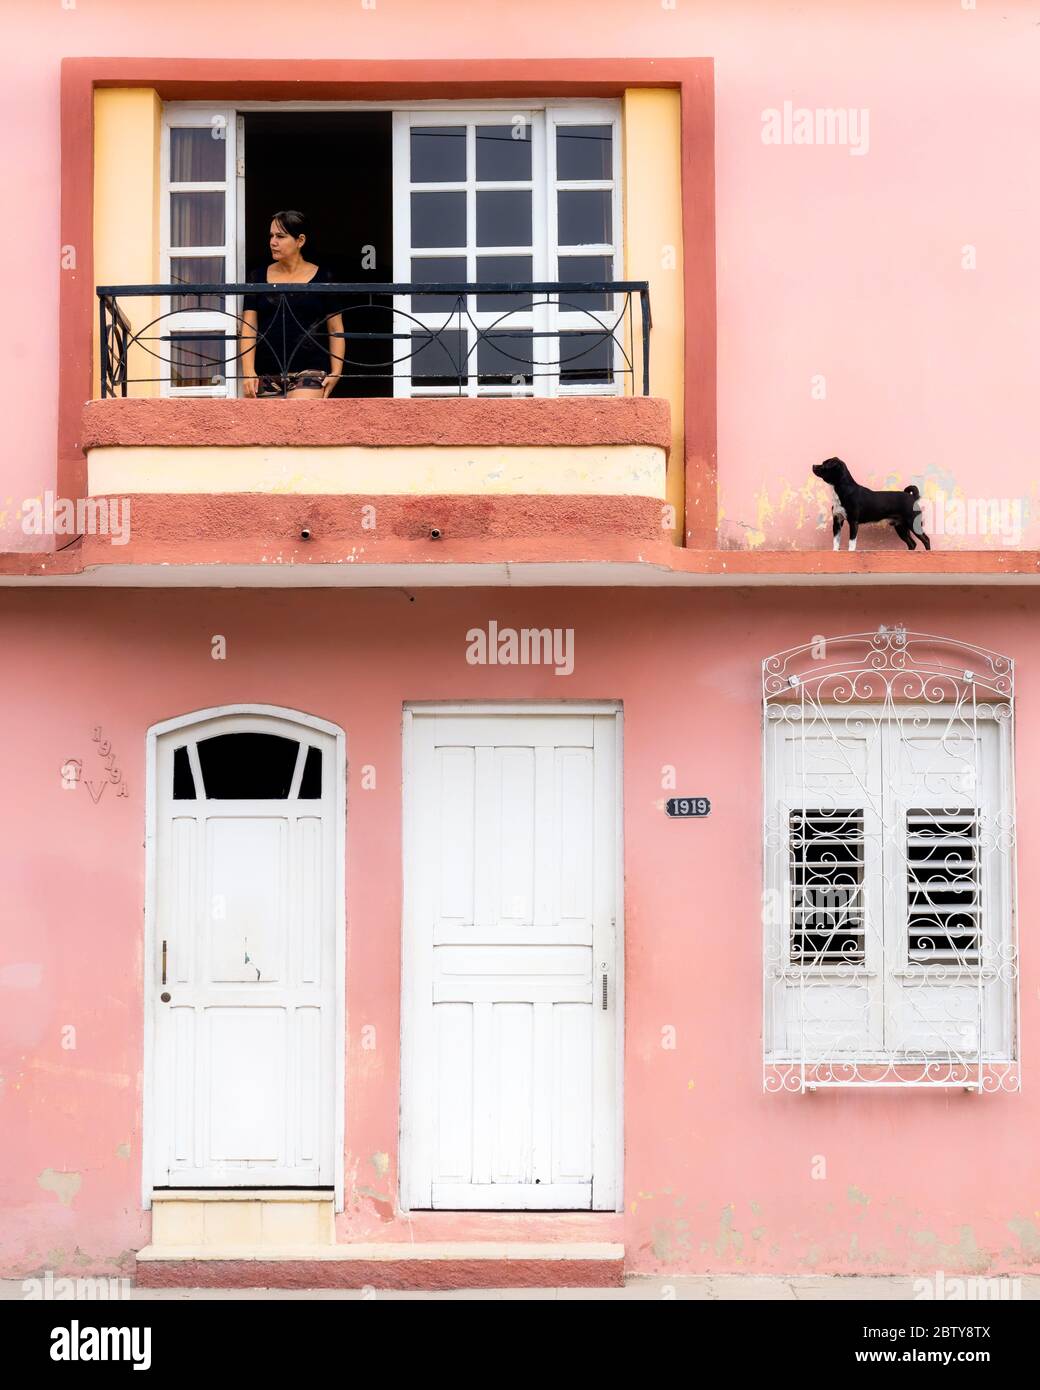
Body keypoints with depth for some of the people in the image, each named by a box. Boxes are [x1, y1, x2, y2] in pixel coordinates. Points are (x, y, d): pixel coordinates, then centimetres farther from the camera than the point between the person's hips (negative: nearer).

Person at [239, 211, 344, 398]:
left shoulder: (322, 279, 4)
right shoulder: (259, 277, 10)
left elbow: (336, 329, 6)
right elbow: (248, 328, 6)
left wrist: (336, 371, -4)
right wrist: (248, 372, -5)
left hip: (310, 372, -3)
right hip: (266, 374, 4)